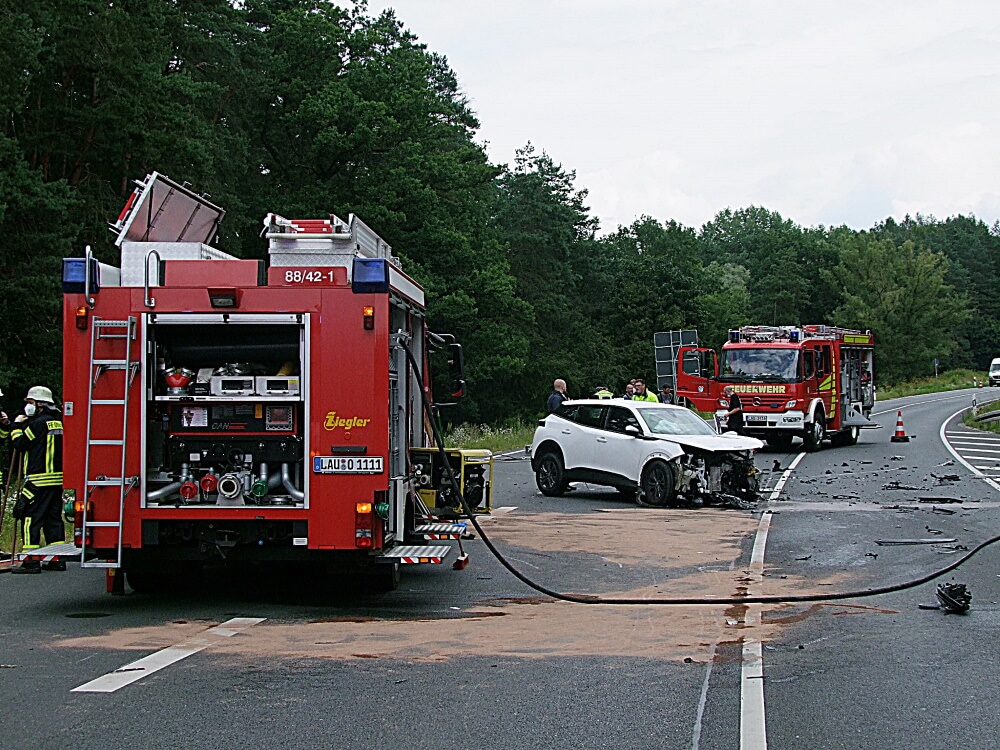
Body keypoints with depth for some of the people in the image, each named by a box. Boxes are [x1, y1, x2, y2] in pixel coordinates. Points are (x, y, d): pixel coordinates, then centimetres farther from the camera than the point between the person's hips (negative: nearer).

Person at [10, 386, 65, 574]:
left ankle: (31, 562, -8)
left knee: (32, 519, -5)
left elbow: (20, 444, -7)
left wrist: (17, 425, 6)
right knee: (54, 518, 11)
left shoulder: (39, 423, -11)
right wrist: (24, 425, 22)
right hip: (58, 479, 9)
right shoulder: (58, 422, 16)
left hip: (39, 481, -9)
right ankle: (58, 560, 11)